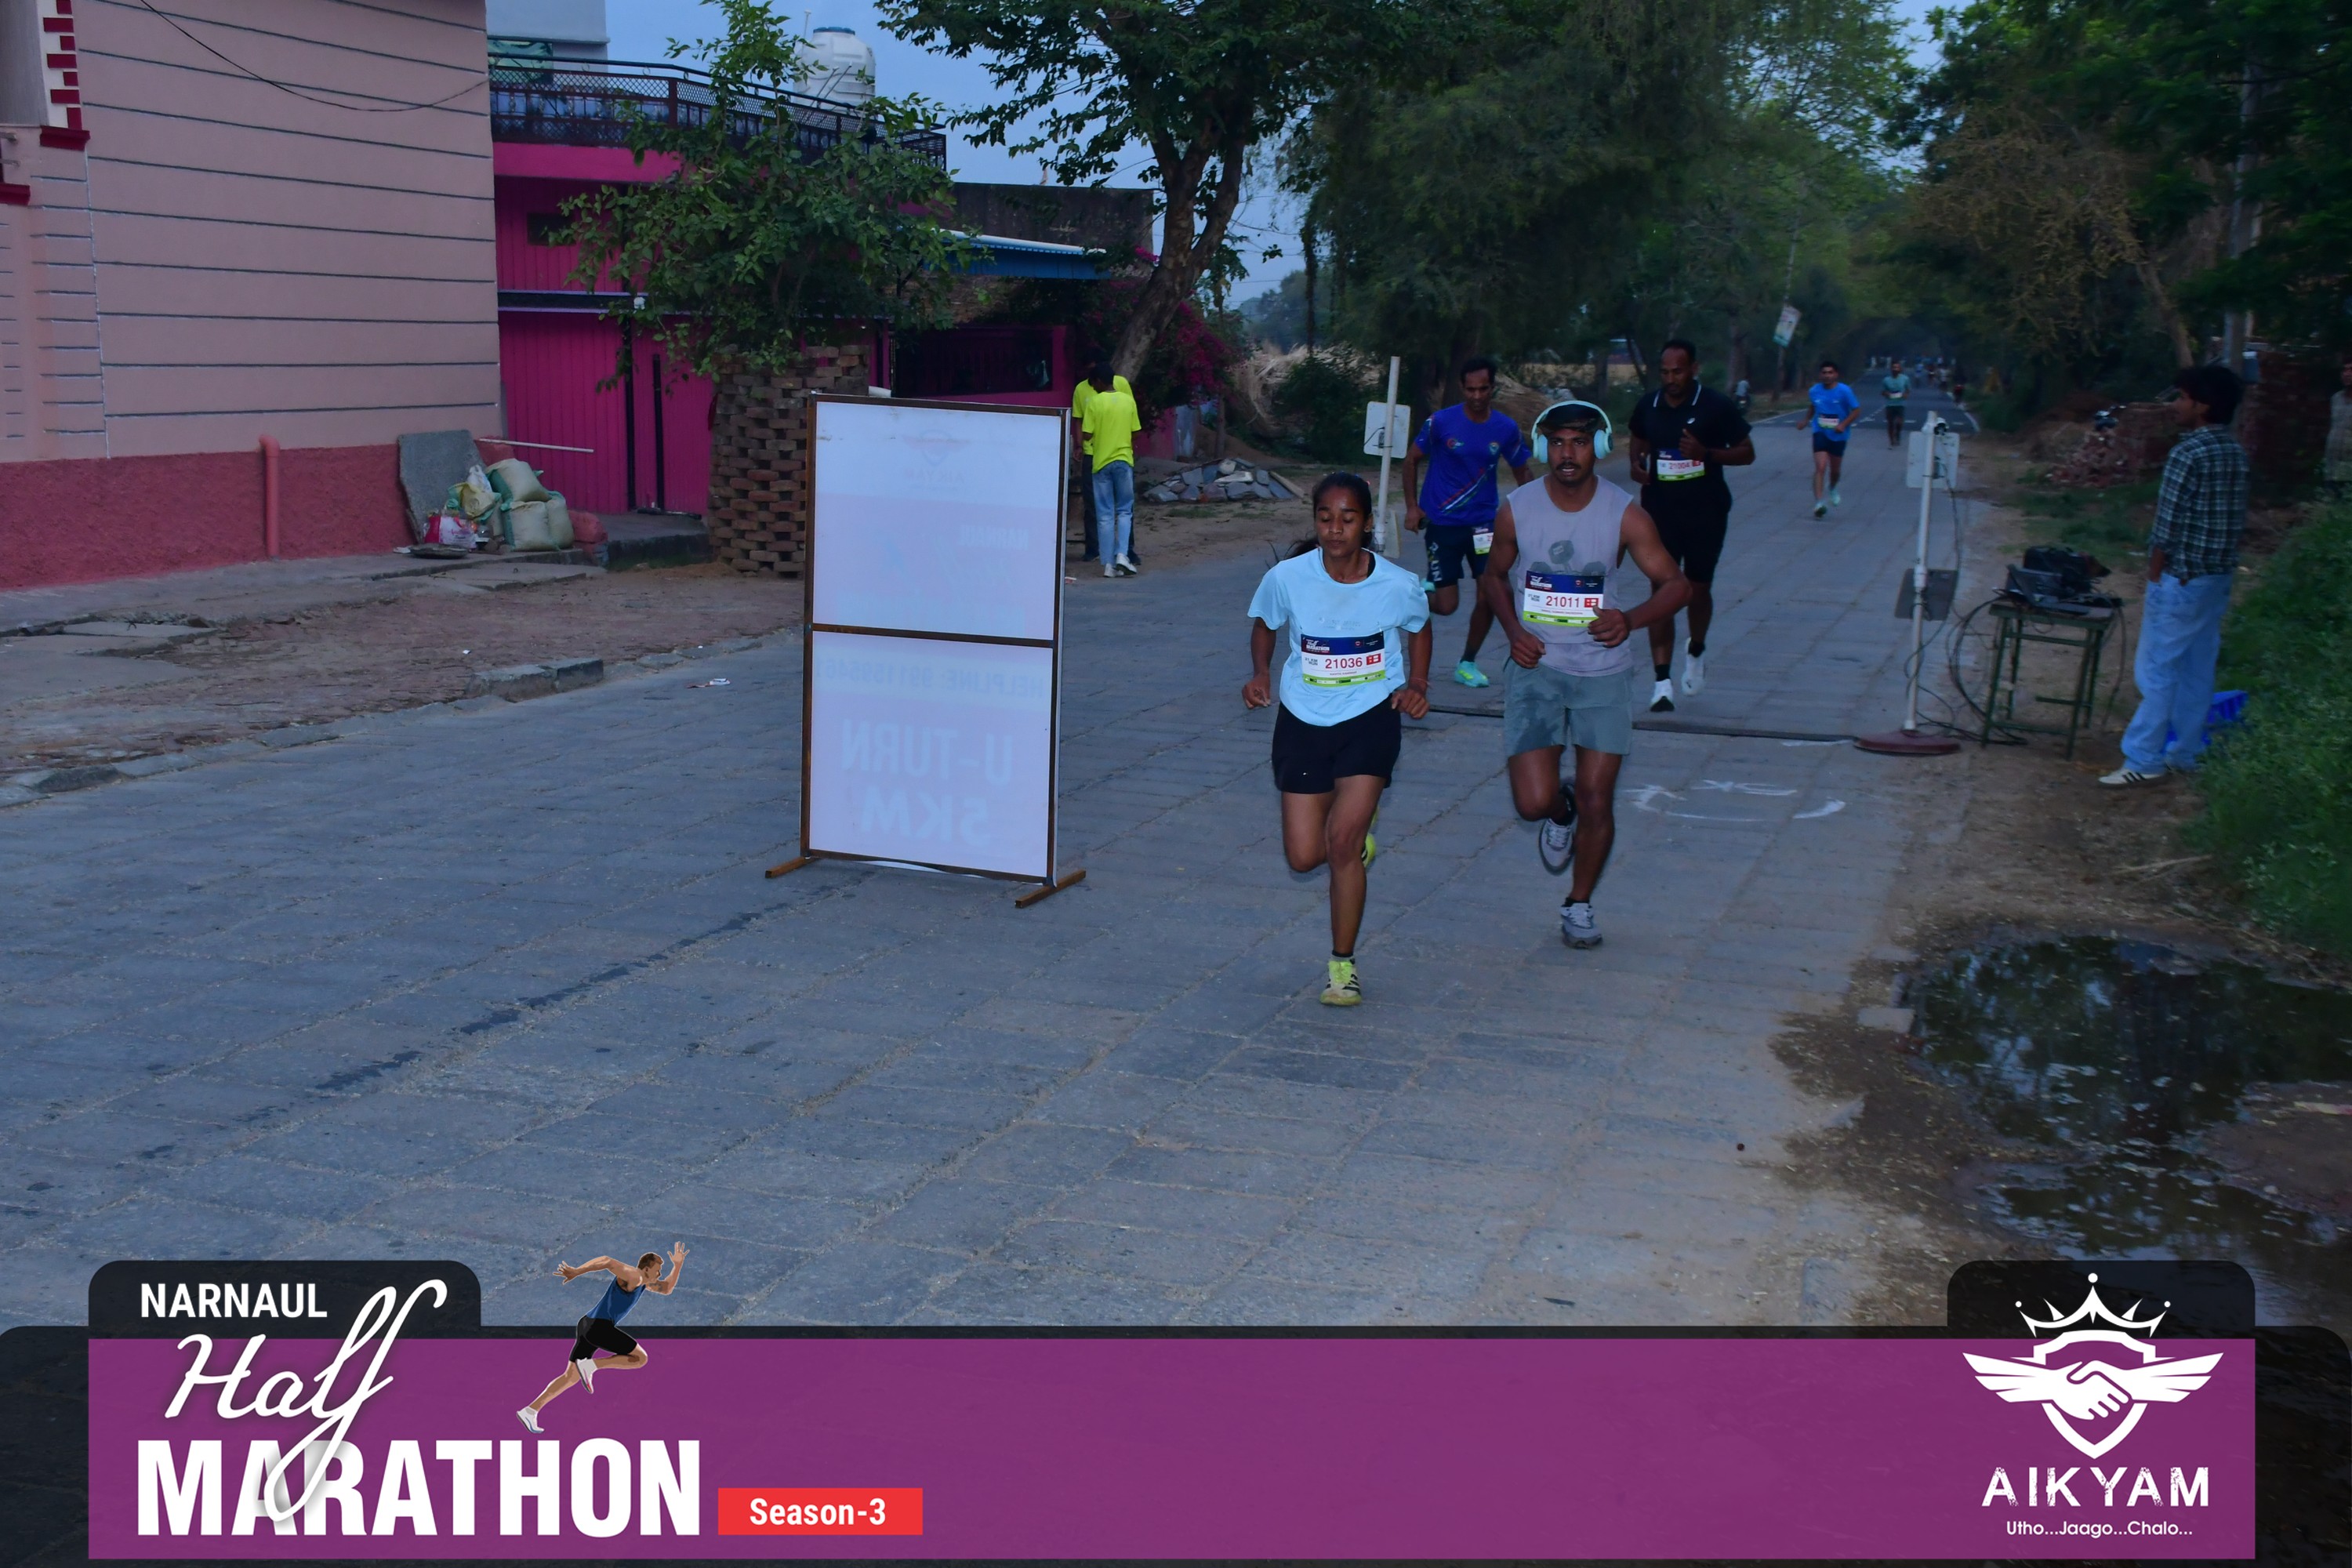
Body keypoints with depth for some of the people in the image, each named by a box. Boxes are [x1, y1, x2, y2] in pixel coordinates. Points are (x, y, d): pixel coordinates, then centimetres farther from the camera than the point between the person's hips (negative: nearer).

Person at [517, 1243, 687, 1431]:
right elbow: (608, 1261, -22)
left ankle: (529, 1411, 6)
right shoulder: (633, 1276, -9)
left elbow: (667, 1289, 33)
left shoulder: (644, 1281, 21)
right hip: (600, 1326, -10)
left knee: (571, 1377, 12)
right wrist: (576, 1272, -28)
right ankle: (590, 1366, -9)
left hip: (587, 1326, 10)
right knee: (640, 1358, -3)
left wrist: (678, 1265, 21)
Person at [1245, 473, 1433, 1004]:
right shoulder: (1287, 578, -13)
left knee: (1343, 838, -16)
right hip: (1303, 722, 2)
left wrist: (1417, 686, -4)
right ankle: (1357, 844, 40)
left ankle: (1343, 964, 3)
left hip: (1371, 718, -2)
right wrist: (1259, 675, -8)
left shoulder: (1399, 586, -12)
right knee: (1305, 856, 1)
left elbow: (1418, 631, 10)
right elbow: (1264, 624, 8)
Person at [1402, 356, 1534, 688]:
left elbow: (1521, 473, 11)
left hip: (1484, 523, 3)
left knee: (1489, 596, -3)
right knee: (1446, 605, -6)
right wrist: (1412, 506, -4)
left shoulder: (1506, 428, -3)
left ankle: (1468, 665, 17)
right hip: (1441, 522, -3)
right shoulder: (1441, 421, -10)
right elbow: (1411, 460, 2)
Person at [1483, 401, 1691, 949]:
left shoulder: (1625, 515, -9)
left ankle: (1579, 905, 25)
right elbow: (1495, 577, 11)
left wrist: (1631, 620, -27)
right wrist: (1513, 629, -8)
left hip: (1603, 673, 0)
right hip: (1536, 667, 0)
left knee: (1597, 801, 1)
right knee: (1534, 800, -11)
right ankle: (1560, 814, 29)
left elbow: (1676, 585, -7)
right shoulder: (1517, 510, -5)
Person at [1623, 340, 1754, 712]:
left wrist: (1706, 453, -20)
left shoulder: (1716, 407, -9)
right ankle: (1662, 681, -6)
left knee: (1697, 588, 9)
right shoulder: (1648, 406, 1)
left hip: (1705, 513, -1)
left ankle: (1696, 651, 41)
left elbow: (1747, 453, -4)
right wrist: (1637, 463, -2)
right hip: (1659, 511, 2)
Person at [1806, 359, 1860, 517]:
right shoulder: (1814, 390, -2)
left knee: (1835, 470, 15)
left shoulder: (1844, 391, -12)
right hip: (1820, 433, 0)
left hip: (1838, 436, 0)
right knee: (1820, 467, -17)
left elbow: (1856, 411, -8)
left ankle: (1832, 490, 49)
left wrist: (1844, 425, -20)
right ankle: (1818, 503, -23)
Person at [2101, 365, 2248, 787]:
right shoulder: (2236, 454, 7)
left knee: (2157, 669, -3)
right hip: (2219, 578, 8)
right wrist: (2224, 566, 19)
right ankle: (2185, 752, 22)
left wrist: (2153, 581, -9)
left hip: (2181, 578, -8)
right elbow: (2237, 524, 11)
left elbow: (2167, 528, -16)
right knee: (2198, 669, 14)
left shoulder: (2188, 454, -18)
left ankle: (2144, 760, -2)